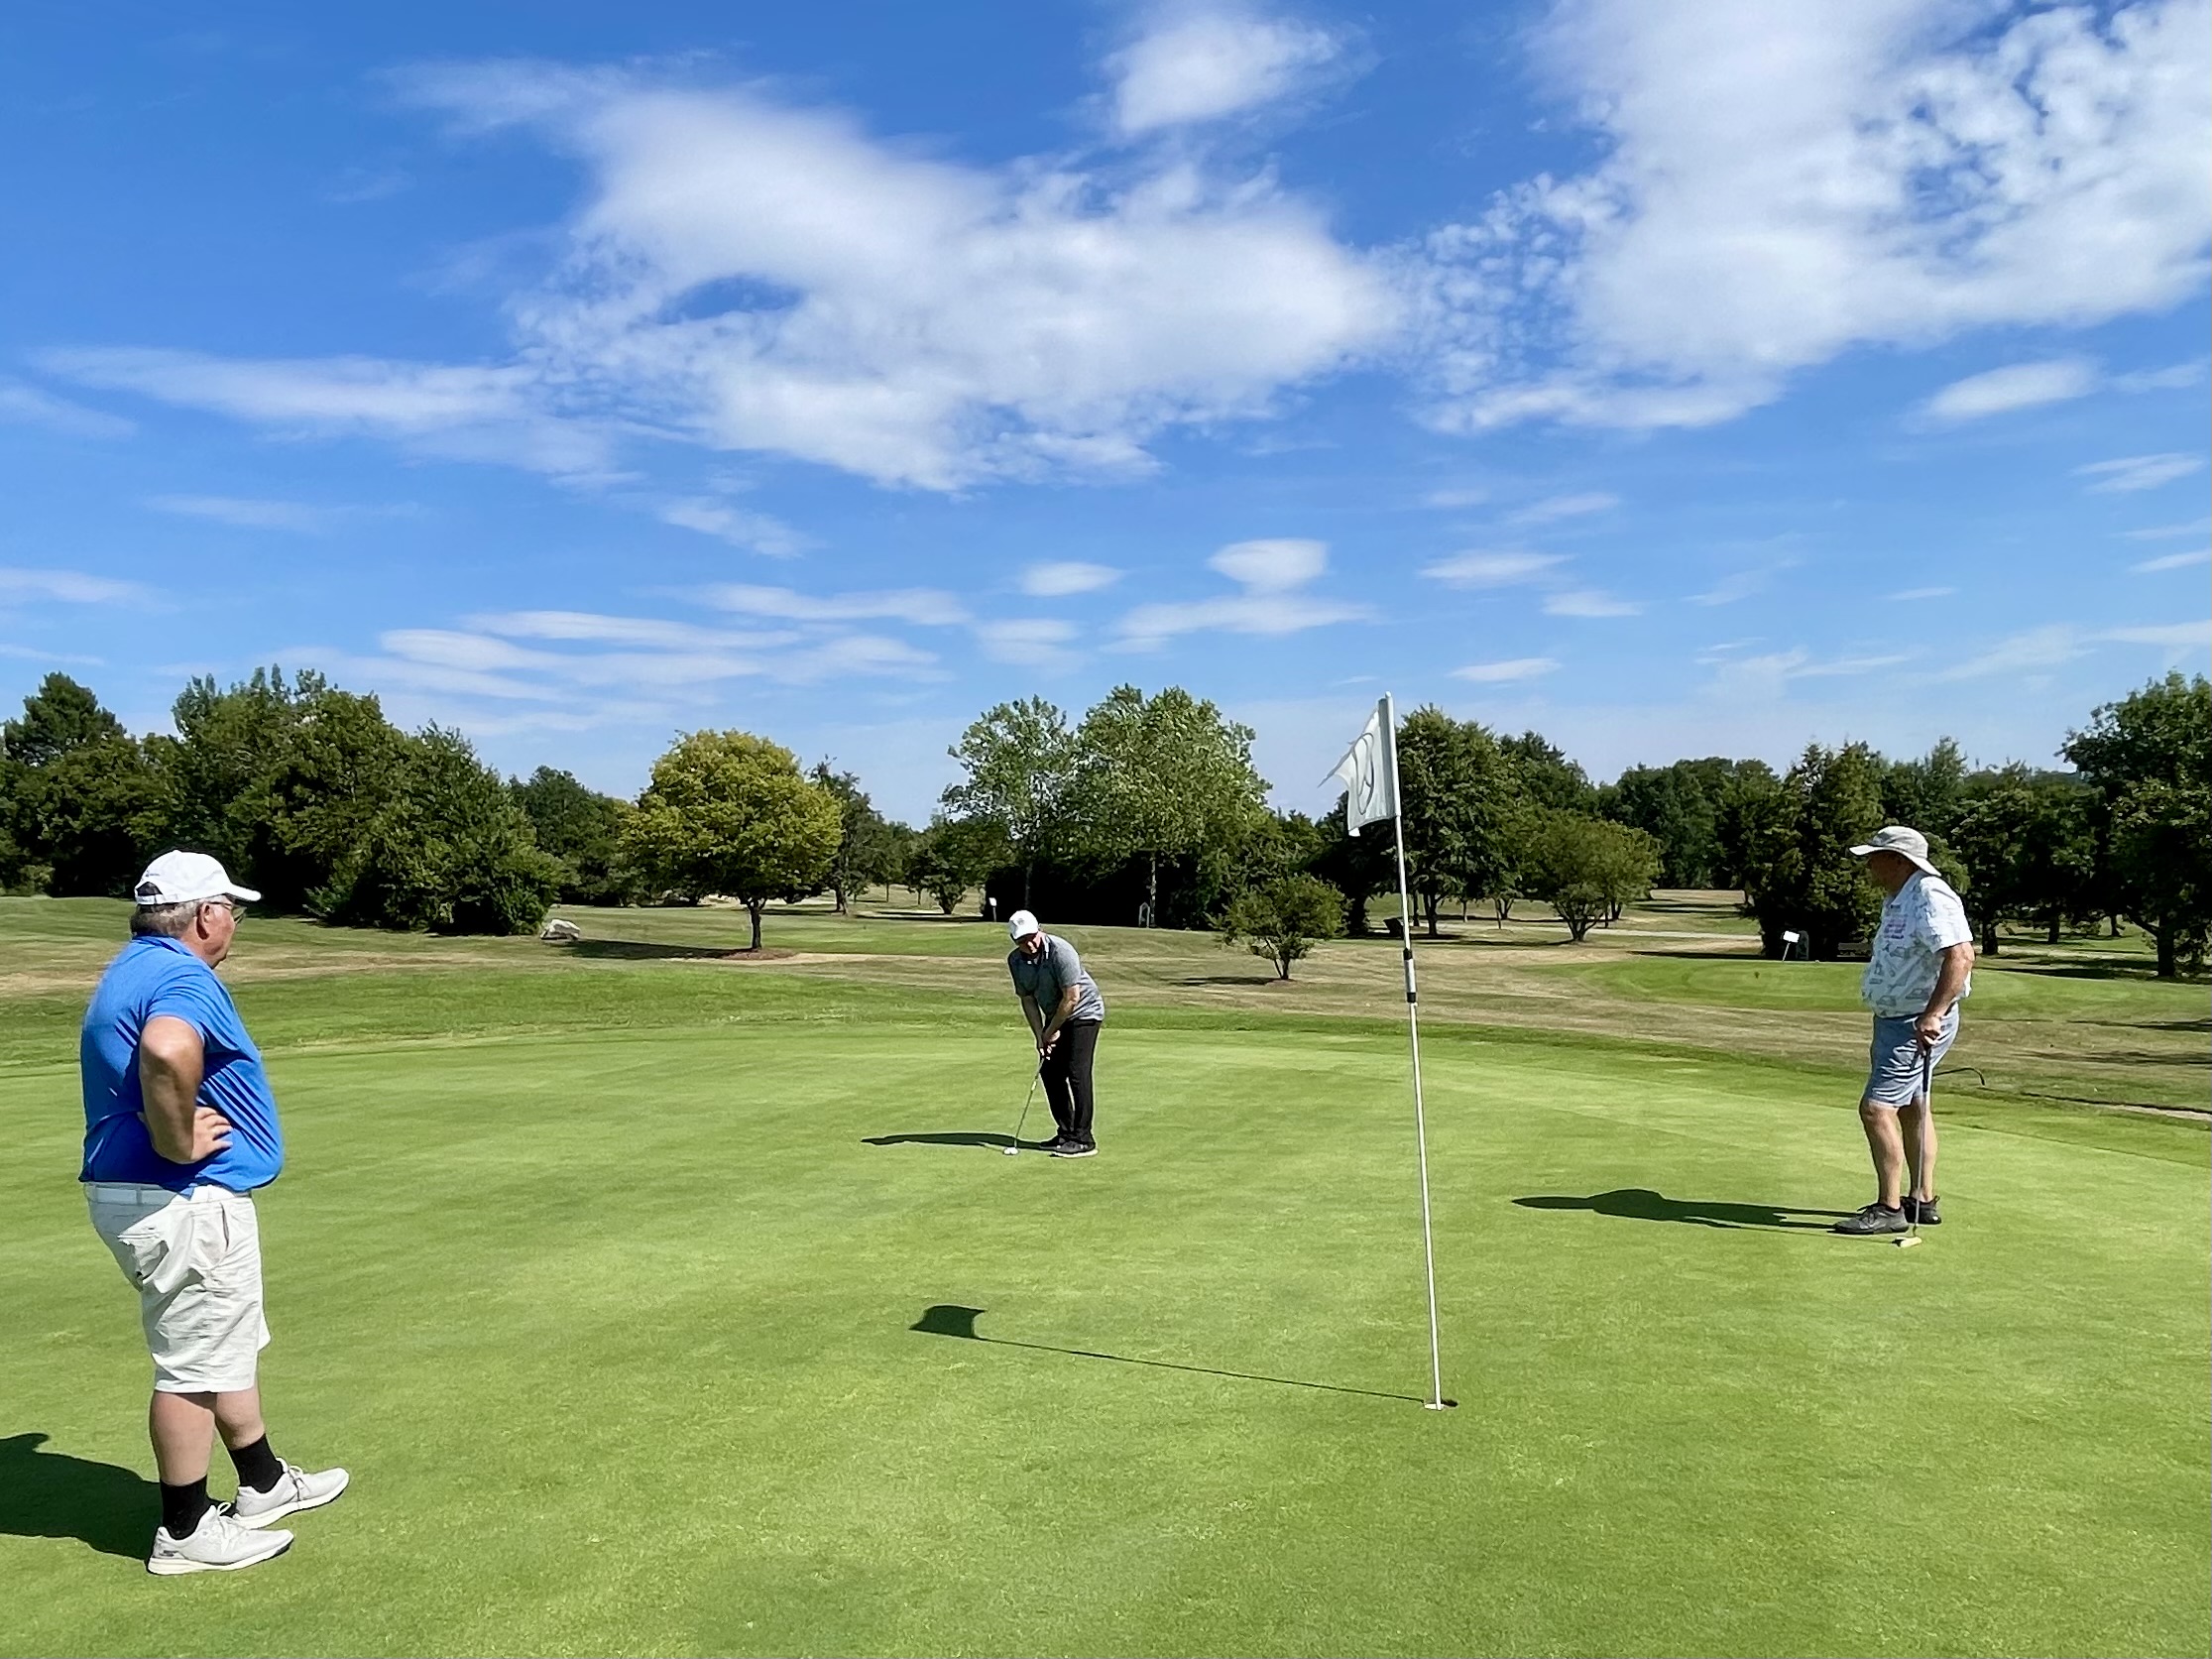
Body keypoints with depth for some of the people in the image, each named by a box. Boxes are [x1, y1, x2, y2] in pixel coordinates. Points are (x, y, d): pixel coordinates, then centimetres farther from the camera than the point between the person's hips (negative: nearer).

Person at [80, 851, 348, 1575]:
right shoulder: (181, 977, -21)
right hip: (183, 1202, -11)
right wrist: (177, 1143, -28)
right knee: (196, 1365, 3)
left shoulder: (134, 970, 14)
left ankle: (264, 1485, 35)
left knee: (230, 1348, 21)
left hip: (140, 1193, 11)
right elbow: (167, 1052, -43)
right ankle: (185, 1530, 17)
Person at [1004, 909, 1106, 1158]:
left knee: (1077, 1073, -13)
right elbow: (1027, 999, 2)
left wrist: (1051, 1031, -15)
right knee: (1049, 1071, 5)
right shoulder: (1015, 960, -5)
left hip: (1083, 1012, -8)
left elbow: (1072, 997, -25)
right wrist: (1040, 1037, -6)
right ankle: (1067, 1132, 16)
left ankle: (1084, 1140, -12)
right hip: (1055, 1016, 8)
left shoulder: (1060, 951, -27)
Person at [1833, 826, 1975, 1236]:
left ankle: (1890, 1208, -7)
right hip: (1896, 1019, 11)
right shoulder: (1898, 901, 12)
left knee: (1876, 1107, -14)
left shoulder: (1931, 898, -21)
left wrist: (1933, 1015, -35)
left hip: (1920, 1024, -11)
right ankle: (1922, 1200, 29)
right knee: (1911, 1107, 18)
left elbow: (1961, 956, -32)